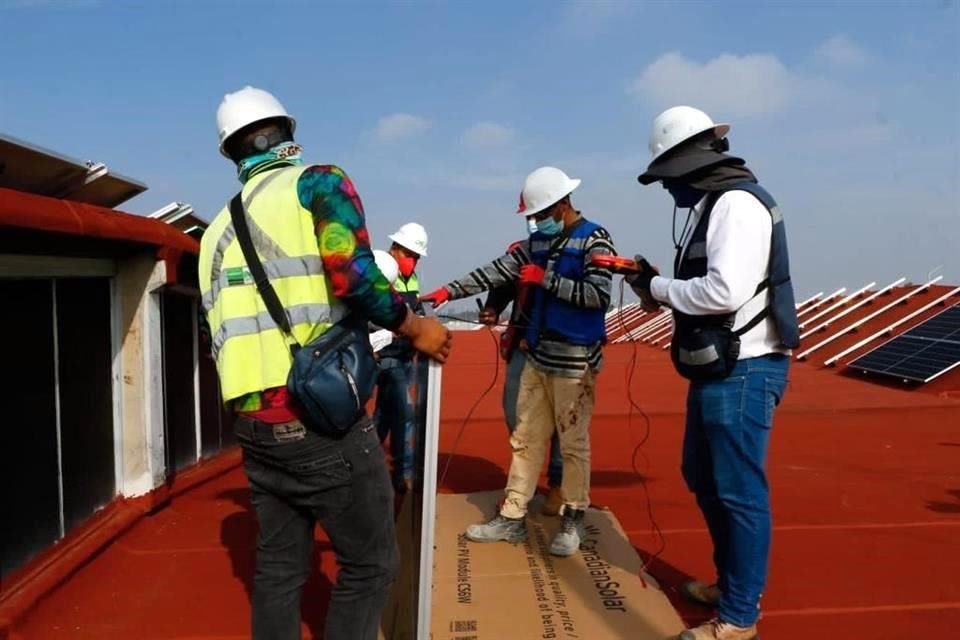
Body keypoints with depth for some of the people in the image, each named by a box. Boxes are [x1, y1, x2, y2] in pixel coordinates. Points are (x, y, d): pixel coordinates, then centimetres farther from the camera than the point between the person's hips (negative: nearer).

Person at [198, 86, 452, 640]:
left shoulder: (218, 229, 18)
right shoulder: (318, 181, -1)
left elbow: (222, 336, 19)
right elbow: (354, 276, -17)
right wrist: (417, 329, -3)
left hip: (254, 425, 7)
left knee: (279, 567, 18)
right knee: (369, 565, 8)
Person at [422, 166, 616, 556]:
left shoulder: (594, 239, -8)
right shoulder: (540, 241, 12)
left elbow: (598, 295, -19)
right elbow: (497, 271, 8)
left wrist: (546, 280, -14)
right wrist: (450, 291, 1)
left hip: (575, 360, -7)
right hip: (538, 356, 7)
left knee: (573, 443, 3)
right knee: (525, 439, 10)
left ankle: (573, 520, 19)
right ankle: (512, 518, 19)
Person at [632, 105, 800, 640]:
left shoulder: (738, 202, -16)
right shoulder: (714, 204, 14)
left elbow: (724, 291, -26)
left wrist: (658, 287, -12)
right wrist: (659, 283, 1)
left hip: (743, 371, -10)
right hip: (718, 368, 10)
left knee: (739, 491, 0)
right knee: (703, 477, 20)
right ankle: (730, 582, 38)